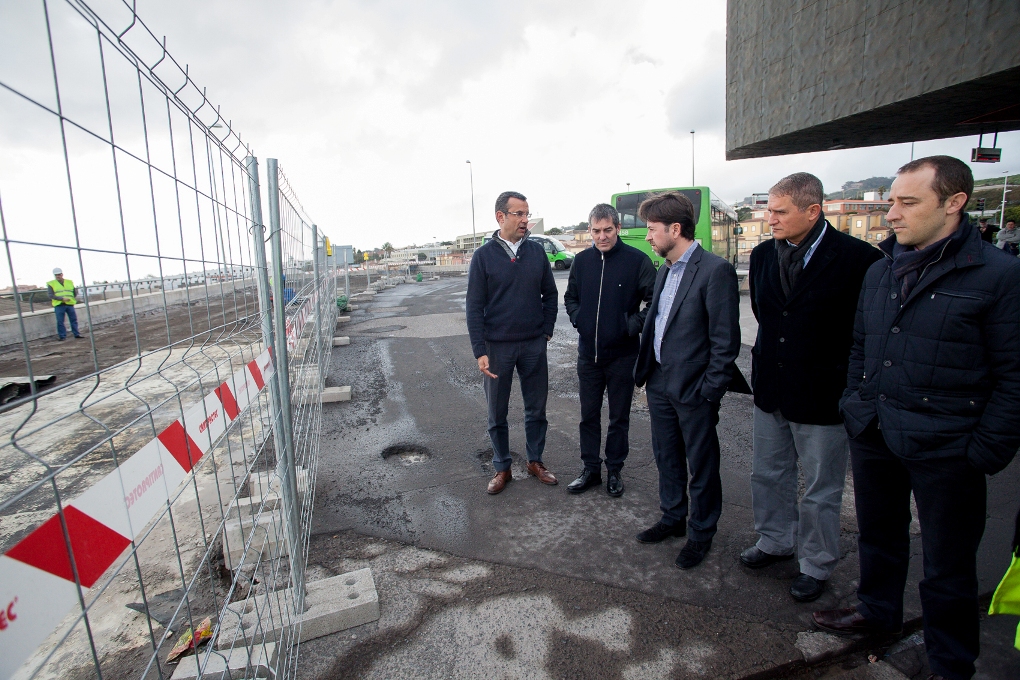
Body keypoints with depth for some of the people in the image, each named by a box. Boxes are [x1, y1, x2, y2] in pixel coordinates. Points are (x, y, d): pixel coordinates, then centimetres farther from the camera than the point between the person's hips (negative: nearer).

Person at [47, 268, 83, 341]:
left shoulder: (69, 282, 14)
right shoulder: (51, 284, 4)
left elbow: (74, 292, 18)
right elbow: (50, 295, -6)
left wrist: (71, 299, 1)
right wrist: (62, 298, -18)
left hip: (70, 304, 3)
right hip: (59, 305, -2)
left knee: (74, 319, 4)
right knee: (60, 321, -1)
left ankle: (76, 334, 12)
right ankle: (62, 336, 5)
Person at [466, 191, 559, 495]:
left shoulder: (537, 251, 3)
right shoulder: (484, 256, -4)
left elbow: (550, 294, 11)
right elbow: (474, 307, -5)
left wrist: (546, 330, 2)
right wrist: (480, 351, -11)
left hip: (534, 345, 2)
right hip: (497, 347, -2)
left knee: (536, 409, 12)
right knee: (497, 413, 9)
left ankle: (535, 461, 31)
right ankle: (502, 468, 26)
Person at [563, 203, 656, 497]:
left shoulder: (637, 260, -9)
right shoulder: (581, 260, 4)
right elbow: (570, 296, 17)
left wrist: (634, 325, -13)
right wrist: (577, 318, 2)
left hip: (622, 354, -3)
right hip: (588, 354, 4)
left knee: (619, 417, 11)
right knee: (588, 415, 12)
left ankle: (614, 470, 28)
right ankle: (590, 470, 27)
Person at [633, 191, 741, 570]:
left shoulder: (715, 270, -16)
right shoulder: (665, 271, 10)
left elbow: (725, 339, -16)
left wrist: (710, 391, -16)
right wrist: (646, 374, 11)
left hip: (693, 390, -7)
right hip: (660, 384, 8)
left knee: (701, 466, 11)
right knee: (667, 458, 20)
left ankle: (701, 533, 31)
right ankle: (673, 518, 40)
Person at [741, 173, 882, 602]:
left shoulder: (856, 258, -16)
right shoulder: (763, 255, 2)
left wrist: (848, 377, -6)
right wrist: (767, 361, 11)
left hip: (822, 394, -5)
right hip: (771, 389, 6)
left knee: (821, 489, 12)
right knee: (768, 475, 19)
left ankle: (816, 564, 33)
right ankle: (776, 540, 41)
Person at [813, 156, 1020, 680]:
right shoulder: (880, 270, 7)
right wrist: (854, 406, 9)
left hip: (944, 446, -5)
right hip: (872, 435, 5)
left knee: (948, 560, 11)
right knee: (878, 533, 22)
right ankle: (877, 611, 45)